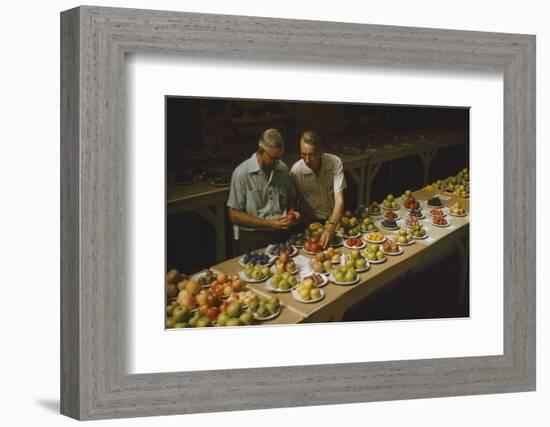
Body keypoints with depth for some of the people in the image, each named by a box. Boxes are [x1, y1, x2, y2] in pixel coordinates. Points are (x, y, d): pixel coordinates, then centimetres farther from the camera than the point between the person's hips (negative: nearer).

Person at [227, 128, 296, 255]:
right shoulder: (242, 173, -9)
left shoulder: (282, 168, 7)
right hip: (252, 237, -4)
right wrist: (268, 224, -12)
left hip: (280, 234, 4)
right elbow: (234, 215, -8)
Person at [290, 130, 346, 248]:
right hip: (310, 222, 0)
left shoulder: (335, 163, -17)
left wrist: (331, 228, -36)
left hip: (334, 219, 0)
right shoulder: (296, 170, -17)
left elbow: (339, 200, -22)